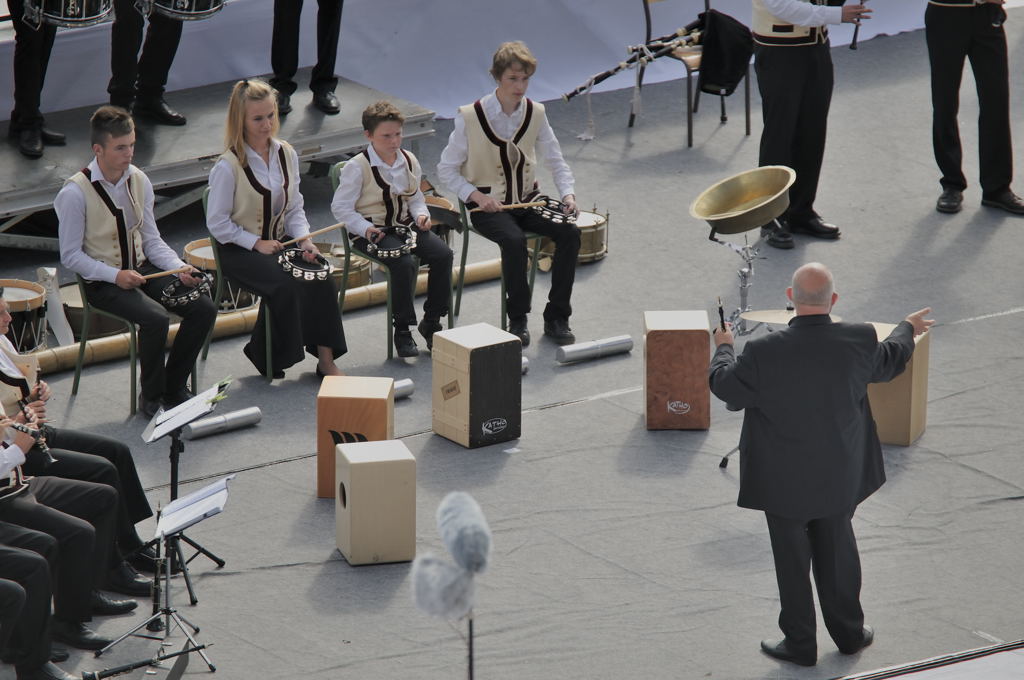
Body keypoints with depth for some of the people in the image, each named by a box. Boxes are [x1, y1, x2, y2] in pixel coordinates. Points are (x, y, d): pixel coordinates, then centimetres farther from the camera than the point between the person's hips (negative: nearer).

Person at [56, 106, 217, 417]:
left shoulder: (139, 181, 2)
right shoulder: (76, 193, -16)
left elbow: (152, 240, 8)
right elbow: (70, 255, -12)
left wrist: (180, 269, -10)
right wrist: (116, 275, -23)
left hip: (143, 269, 6)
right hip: (103, 282, -6)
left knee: (204, 308, -13)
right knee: (155, 318, -31)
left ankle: (174, 388, 3)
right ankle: (151, 398, -8)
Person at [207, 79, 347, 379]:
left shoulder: (287, 155, 4)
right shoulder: (229, 166, -15)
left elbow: (294, 208, 11)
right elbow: (217, 223, -12)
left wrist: (304, 239, -7)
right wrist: (256, 243, -18)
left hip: (280, 242, 6)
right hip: (240, 251, -6)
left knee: (321, 277, -19)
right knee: (284, 284, -29)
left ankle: (326, 359, -15)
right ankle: (265, 355, -7)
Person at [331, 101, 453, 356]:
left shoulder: (409, 161, 8)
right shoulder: (357, 167, -11)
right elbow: (341, 207, -10)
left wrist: (421, 215, -2)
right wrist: (365, 228, -23)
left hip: (405, 225, 6)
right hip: (374, 232, -6)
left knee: (443, 254, -18)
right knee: (405, 262, -33)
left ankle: (431, 321, -3)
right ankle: (402, 330, -19)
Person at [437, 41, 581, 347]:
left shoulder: (535, 114, 2)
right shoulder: (470, 117, -10)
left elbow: (556, 161, 8)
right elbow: (447, 169, -4)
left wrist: (568, 194, -11)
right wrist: (476, 195, -19)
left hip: (527, 199, 4)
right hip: (488, 204, -4)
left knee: (569, 233, -21)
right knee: (514, 240, -35)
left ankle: (556, 318, -11)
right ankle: (518, 320, -19)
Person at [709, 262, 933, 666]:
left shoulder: (764, 353, -27)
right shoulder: (859, 342, -19)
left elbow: (724, 385, -9)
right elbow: (890, 362, 5)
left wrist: (723, 347, 12)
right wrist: (907, 329, 26)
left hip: (785, 482, -3)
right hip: (839, 480, 3)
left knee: (792, 561, 14)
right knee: (838, 553, 23)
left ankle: (800, 644, 27)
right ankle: (849, 633, 37)